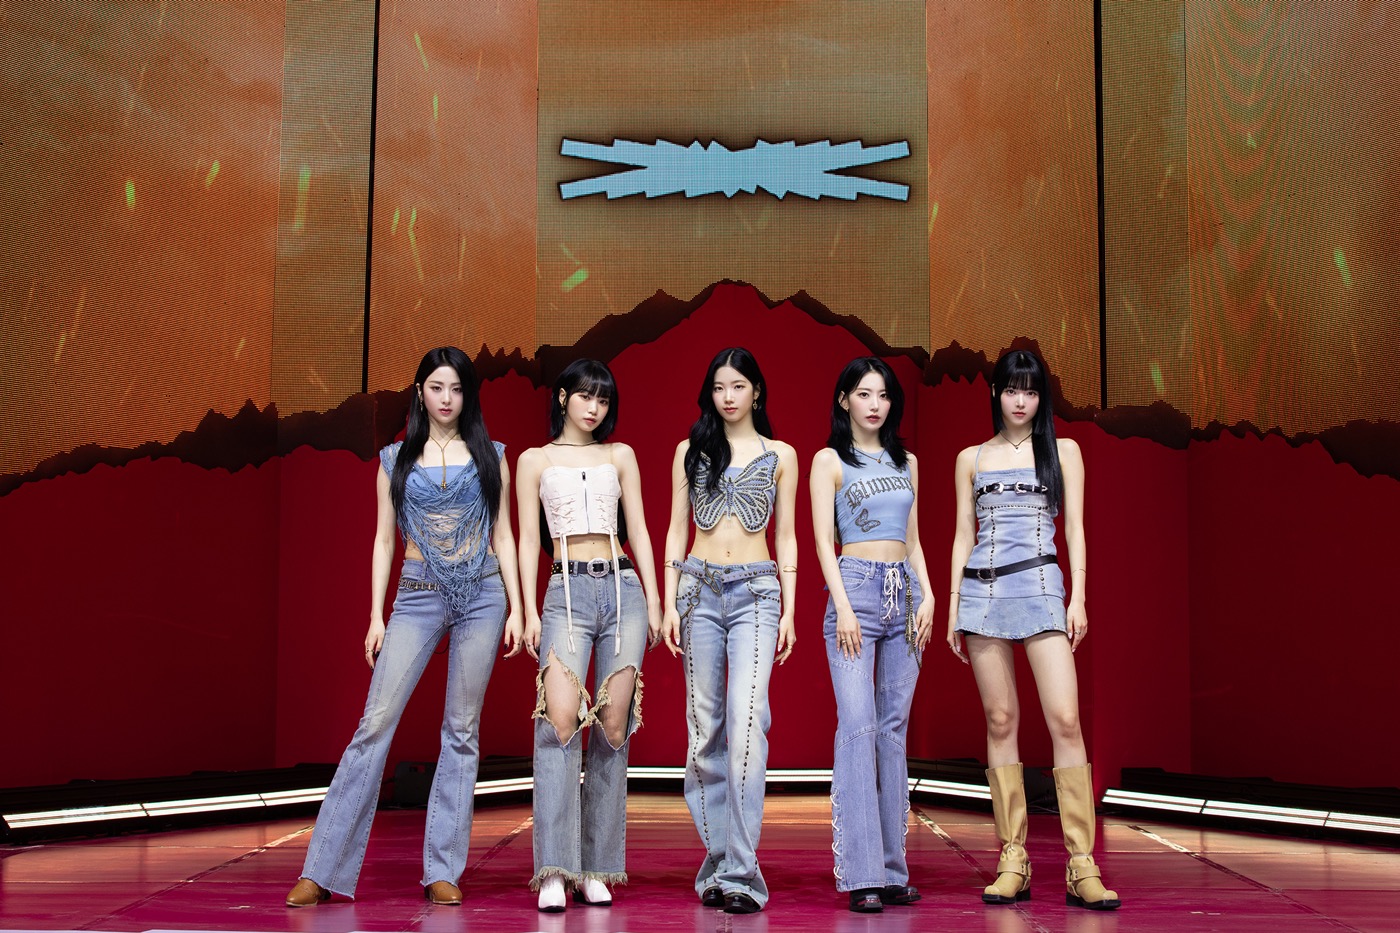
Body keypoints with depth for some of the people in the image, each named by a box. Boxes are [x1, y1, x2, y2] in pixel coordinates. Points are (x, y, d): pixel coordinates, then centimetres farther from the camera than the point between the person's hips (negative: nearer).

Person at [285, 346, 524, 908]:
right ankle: (325, 871, -1)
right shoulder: (396, 459, 9)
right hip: (418, 597, 0)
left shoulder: (490, 456, 9)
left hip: (482, 595, 0)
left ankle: (443, 871, 9)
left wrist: (515, 608, 1)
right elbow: (383, 539, 9)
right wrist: (376, 617, 3)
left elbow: (502, 535, 8)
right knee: (376, 723, -7)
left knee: (462, 730, 2)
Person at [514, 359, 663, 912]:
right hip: (567, 591, -2)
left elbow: (639, 533, 14)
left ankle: (597, 868, 6)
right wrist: (530, 611, -2)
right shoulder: (535, 461, 12)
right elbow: (528, 541, 8)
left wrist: (653, 601, 6)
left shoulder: (620, 456, 15)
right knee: (559, 720, -18)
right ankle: (555, 870, -17)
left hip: (622, 587, 2)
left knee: (613, 727, -1)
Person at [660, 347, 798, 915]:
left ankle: (741, 873, -14)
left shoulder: (780, 456, 10)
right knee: (705, 727, 3)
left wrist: (789, 611, 3)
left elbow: (785, 538, 9)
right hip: (700, 590, 2)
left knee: (745, 720, -15)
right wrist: (669, 603, 1)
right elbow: (677, 529, 10)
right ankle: (716, 862, 11)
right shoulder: (690, 451, 12)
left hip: (756, 593, -2)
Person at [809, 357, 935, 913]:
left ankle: (892, 870, 8)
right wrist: (844, 607, -13)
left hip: (904, 591, 5)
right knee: (857, 726, -12)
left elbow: (912, 540, 18)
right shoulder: (829, 461, 4)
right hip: (856, 587, -5)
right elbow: (823, 540, -3)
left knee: (894, 730, 4)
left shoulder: (905, 461, 17)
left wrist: (927, 596, 5)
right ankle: (860, 875, -11)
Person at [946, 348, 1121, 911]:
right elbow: (964, 534, 13)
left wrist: (1078, 599, -4)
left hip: (1040, 586, -2)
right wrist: (953, 607, 6)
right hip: (982, 590, 2)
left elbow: (1075, 528, 6)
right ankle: (1013, 862, 6)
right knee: (1001, 721, 1)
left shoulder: (1063, 451, 11)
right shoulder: (972, 459, 15)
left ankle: (1081, 869, -9)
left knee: (1065, 720, -12)